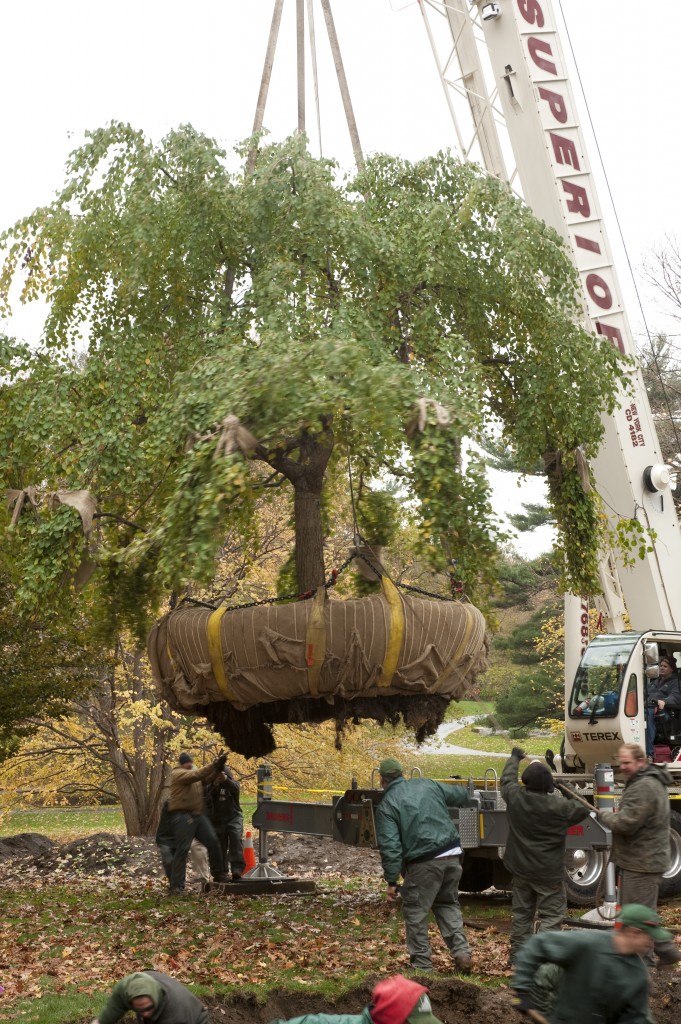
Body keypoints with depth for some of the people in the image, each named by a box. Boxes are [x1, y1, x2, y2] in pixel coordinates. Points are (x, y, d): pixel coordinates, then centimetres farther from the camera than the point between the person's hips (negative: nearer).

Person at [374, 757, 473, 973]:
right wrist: (466, 796, 49)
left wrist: (392, 881, -5)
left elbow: (390, 847, -10)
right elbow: (459, 794, 26)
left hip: (423, 863, -5)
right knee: (448, 904, 22)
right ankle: (461, 951, 9)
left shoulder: (387, 805, -3)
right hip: (452, 855, 6)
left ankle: (422, 965, 11)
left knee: (416, 911, 8)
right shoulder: (428, 785, 11)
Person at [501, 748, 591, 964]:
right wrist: (562, 797, 9)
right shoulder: (559, 806, -22)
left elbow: (507, 778, 11)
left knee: (521, 912, 18)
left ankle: (518, 953, 26)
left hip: (521, 868, 5)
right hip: (548, 872, -5)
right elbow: (582, 811, -4)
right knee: (551, 914, 1)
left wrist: (515, 758, 29)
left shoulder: (515, 798, -10)